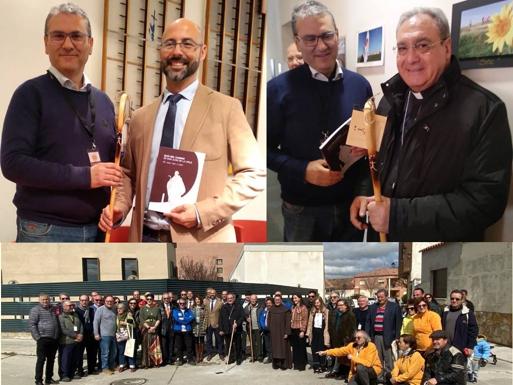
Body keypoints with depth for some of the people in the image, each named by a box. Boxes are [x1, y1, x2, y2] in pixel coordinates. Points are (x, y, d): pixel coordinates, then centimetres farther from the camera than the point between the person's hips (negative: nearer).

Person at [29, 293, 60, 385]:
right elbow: (32, 324, -9)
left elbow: (57, 323, 26)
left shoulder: (53, 309, 14)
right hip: (43, 339, -6)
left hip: (54, 339, 6)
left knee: (51, 359, 11)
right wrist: (37, 338, -14)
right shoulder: (36, 310, -4)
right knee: (41, 360, -4)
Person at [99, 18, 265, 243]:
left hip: (199, 245, -4)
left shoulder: (226, 108, -1)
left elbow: (254, 174, -5)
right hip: (146, 240, 4)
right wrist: (119, 207, -1)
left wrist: (203, 211, -14)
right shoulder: (140, 117, 12)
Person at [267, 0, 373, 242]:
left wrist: (364, 192, -5)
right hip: (302, 210, -3)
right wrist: (303, 171, -20)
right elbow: (266, 148, -6)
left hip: (351, 205, 3)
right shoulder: (279, 88, -9)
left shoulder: (360, 85, 2)